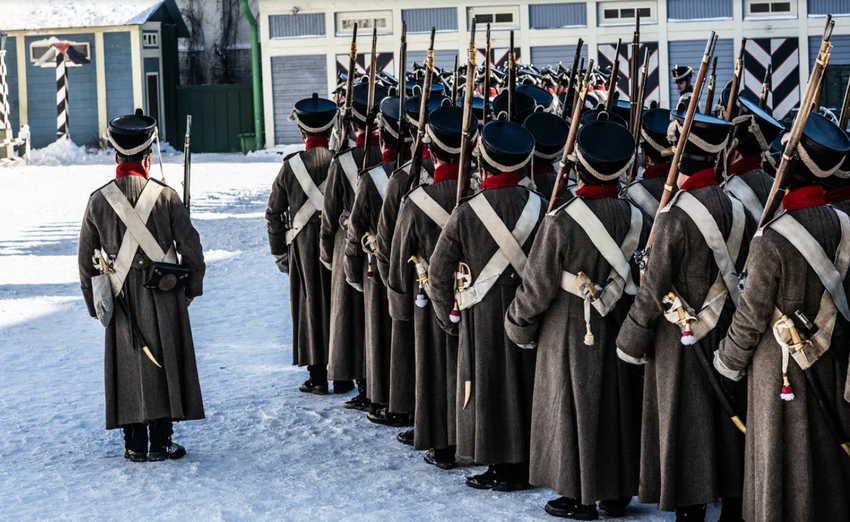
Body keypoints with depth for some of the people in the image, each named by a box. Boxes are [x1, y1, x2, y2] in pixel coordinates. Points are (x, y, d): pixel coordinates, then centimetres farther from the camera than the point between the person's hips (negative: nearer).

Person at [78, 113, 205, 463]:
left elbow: (85, 258, 4)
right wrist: (192, 288, 10)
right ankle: (162, 442, 8)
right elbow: (191, 247, -4)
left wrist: (94, 302, 14)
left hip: (120, 300, 2)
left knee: (128, 367, 9)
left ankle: (135, 444, 13)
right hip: (163, 298, -2)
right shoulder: (166, 196, -8)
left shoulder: (98, 201, -2)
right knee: (163, 364, 6)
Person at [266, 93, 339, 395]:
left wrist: (279, 252, 10)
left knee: (311, 303, 7)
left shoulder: (291, 166, -3)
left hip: (303, 245, 0)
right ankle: (343, 378, 11)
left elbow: (274, 214, 1)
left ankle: (318, 377, 8)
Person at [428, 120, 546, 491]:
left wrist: (446, 315, 6)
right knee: (525, 382, 13)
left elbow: (439, 273, -7)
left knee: (486, 383, 7)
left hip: (483, 314, -3)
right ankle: (525, 464, 20)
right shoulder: (539, 207, -5)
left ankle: (499, 465, 10)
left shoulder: (466, 213, -12)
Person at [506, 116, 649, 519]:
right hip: (620, 335, 5)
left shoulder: (560, 223, -21)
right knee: (619, 408, 16)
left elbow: (537, 286, -13)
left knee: (574, 410, 8)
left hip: (572, 335, -5)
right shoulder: (637, 219, -7)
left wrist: (518, 325, 4)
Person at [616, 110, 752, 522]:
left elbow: (653, 289, -14)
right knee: (729, 421, 14)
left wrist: (631, 343, -3)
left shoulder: (673, 218, -19)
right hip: (729, 335, 6)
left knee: (686, 427, 4)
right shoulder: (739, 209, -1)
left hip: (682, 338, -6)